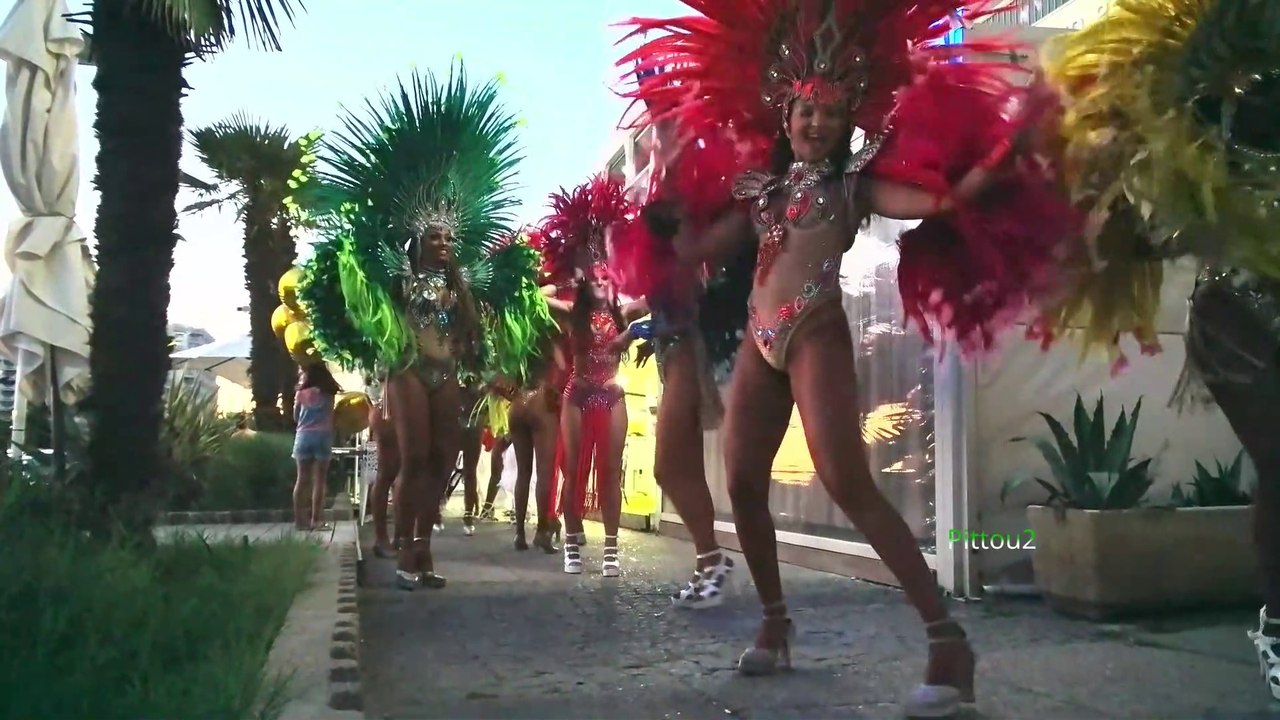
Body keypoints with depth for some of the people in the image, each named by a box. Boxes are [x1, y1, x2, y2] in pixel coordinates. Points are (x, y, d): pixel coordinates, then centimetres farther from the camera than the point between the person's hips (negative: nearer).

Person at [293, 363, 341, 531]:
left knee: (302, 479, 5)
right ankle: (315, 520, -2)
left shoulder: (302, 392, 3)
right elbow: (332, 417, 6)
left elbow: (295, 417, 12)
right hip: (322, 436, -1)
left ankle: (299, 519, 5)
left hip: (303, 436, 1)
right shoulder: (328, 392, 3)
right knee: (319, 480, 0)